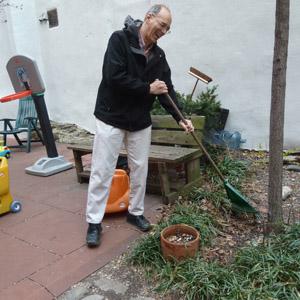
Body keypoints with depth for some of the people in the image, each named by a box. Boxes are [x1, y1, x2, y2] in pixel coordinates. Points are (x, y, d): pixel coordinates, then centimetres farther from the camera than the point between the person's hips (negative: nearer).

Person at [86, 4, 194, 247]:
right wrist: (148, 88, -17)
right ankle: (94, 222, 13)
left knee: (140, 169, 11)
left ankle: (135, 213, 29)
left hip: (141, 122, 6)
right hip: (111, 118, -5)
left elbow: (167, 89, 4)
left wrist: (180, 118, -8)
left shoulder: (159, 55, 7)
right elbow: (113, 77, -22)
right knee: (102, 171, 0)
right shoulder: (120, 39, -11)